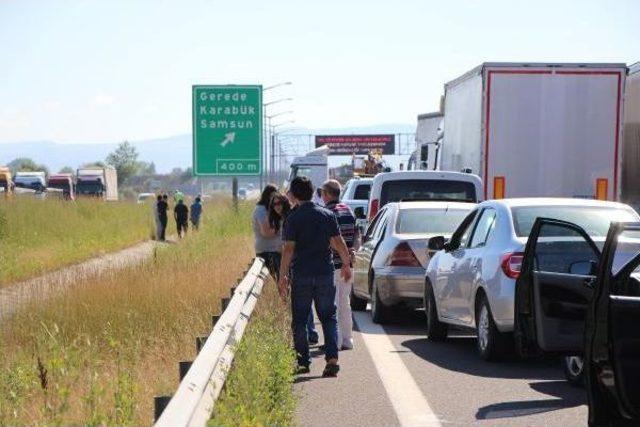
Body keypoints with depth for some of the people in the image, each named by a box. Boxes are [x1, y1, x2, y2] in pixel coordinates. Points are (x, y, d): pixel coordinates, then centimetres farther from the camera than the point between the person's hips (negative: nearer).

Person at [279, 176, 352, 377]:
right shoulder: (328, 215, 3)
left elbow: (288, 249, -12)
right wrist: (346, 265, 18)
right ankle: (332, 358, -8)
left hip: (301, 274, -2)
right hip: (325, 273, 3)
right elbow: (339, 243, 4)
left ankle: (303, 362, 12)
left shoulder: (293, 218, -7)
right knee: (328, 317, 8)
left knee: (300, 319, 9)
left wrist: (282, 276, -10)